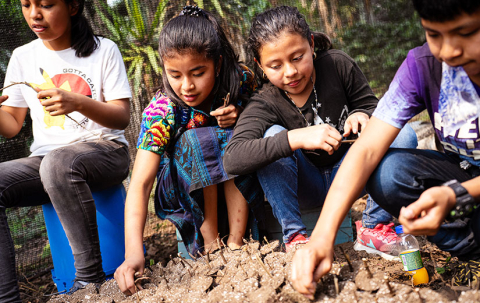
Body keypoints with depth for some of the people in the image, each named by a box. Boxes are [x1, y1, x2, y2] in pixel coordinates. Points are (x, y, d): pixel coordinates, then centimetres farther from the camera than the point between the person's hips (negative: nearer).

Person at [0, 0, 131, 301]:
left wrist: (77, 103, -23)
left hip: (104, 149, -4)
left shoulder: (104, 50, 0)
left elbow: (122, 118, -5)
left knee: (58, 163, -38)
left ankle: (90, 277, -26)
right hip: (45, 159, 5)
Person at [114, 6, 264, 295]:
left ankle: (235, 242, -22)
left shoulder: (241, 80, -17)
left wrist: (241, 118, -23)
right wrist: (134, 252, -46)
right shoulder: (163, 111, -25)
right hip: (184, 192, -2)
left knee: (235, 138, -28)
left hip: (237, 184, 2)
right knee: (195, 139, -31)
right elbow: (140, 184, -32)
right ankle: (209, 242, -20)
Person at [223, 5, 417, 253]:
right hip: (306, 189, -2)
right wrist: (296, 138, -47)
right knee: (274, 135, -29)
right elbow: (232, 160, -36)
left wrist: (361, 116, -25)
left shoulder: (338, 65, -13)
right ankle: (293, 235, -25)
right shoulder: (264, 105, -19)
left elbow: (372, 106, 2)